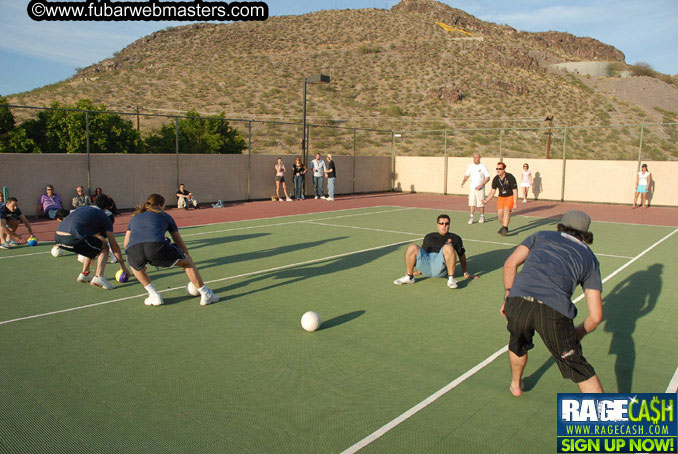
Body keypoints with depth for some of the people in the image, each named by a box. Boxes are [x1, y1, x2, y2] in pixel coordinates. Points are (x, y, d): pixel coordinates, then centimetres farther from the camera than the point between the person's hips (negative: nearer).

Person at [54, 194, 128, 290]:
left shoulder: (83, 208, 32)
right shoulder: (104, 217, 13)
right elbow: (114, 245, 15)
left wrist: (89, 254, 58)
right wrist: (122, 264, 24)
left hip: (57, 237, 7)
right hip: (72, 239, -7)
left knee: (92, 246, 30)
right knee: (104, 247, 12)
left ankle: (84, 274, 36)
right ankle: (98, 277, -5)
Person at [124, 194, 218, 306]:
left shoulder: (134, 217, 36)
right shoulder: (164, 216, 29)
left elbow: (126, 244, 31)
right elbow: (179, 242, 32)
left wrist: (140, 262, 44)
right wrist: (188, 261, 44)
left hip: (132, 249, 3)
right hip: (156, 246, -2)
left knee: (135, 265, 39)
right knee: (187, 261, 21)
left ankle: (154, 295, 28)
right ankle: (206, 295, 24)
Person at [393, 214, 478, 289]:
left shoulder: (455, 238, 22)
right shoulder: (429, 237, 28)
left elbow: (461, 255, 24)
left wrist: (466, 273, 22)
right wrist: (420, 271, 32)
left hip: (441, 268, -2)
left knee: (448, 247, -33)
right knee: (412, 248, -25)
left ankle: (451, 279, -27)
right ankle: (409, 277, -10)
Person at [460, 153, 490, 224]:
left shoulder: (483, 167, -3)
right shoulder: (470, 166, 8)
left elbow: (488, 178, -3)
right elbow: (467, 175, 14)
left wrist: (481, 185, -15)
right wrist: (463, 181, -7)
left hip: (480, 188, -3)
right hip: (472, 187, 3)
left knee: (481, 203, -1)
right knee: (472, 203, -1)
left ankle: (482, 217, 16)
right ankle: (471, 217, 4)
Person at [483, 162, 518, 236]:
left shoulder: (510, 178, -20)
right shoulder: (496, 179, -7)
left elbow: (515, 191, -16)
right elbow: (492, 191, 4)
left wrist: (515, 203, -19)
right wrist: (487, 200, -7)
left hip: (510, 197, -4)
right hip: (501, 197, 4)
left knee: (506, 210, -27)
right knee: (500, 213, -6)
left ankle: (504, 228, -27)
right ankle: (504, 227, 21)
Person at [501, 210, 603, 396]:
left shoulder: (541, 236, 26)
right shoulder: (590, 258, 25)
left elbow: (510, 264, 11)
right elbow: (596, 316, 19)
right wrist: (578, 333, 37)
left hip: (517, 301, 2)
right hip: (554, 311, -1)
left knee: (518, 344, 33)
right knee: (579, 369, 16)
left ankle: (515, 384, 53)